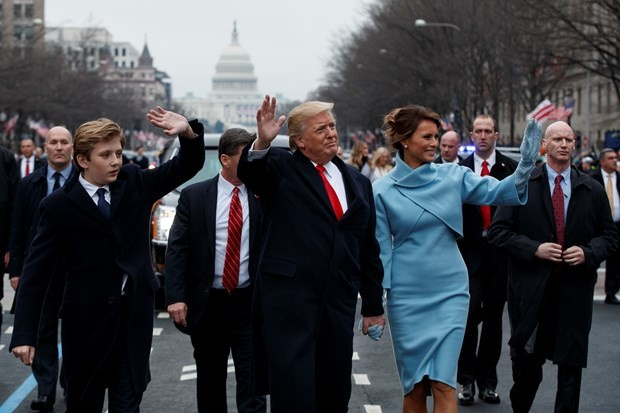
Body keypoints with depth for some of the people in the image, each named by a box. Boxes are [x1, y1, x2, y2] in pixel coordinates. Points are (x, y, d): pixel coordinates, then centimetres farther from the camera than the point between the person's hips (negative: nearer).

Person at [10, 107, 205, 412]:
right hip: (86, 317, -2)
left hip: (136, 311, 2)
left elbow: (188, 166, 5)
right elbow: (36, 270, -9)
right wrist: (24, 334, -15)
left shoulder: (135, 182, 1)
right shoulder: (59, 204, -9)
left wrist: (189, 133, -19)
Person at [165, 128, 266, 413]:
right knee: (210, 381, 14)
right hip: (207, 303, 0)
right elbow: (177, 248, -4)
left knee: (252, 379, -2)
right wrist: (175, 296, -12)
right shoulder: (194, 196, -1)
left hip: (250, 303, 0)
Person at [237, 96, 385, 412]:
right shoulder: (281, 168, 1)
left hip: (339, 304, 5)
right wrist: (262, 143, -43)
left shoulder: (358, 182, 15)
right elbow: (250, 171, -22)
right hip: (288, 300, -5)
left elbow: (368, 250, 17)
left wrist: (373, 306, 17)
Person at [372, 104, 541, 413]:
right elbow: (380, 248, 0)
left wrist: (526, 165, -28)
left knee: (444, 384, -6)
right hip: (406, 296, 0)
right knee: (414, 385, 7)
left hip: (449, 292, 1)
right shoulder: (383, 191, -3)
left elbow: (497, 192, -10)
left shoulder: (453, 176, 1)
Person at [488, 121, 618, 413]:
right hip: (531, 288, -1)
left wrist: (589, 252, -9)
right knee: (526, 359, 7)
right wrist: (534, 249, -14)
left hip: (575, 289, 1)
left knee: (571, 362, 4)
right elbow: (498, 231, -2)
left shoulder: (592, 190, 6)